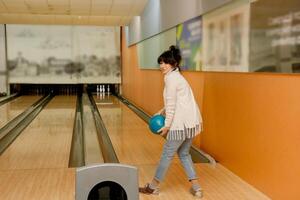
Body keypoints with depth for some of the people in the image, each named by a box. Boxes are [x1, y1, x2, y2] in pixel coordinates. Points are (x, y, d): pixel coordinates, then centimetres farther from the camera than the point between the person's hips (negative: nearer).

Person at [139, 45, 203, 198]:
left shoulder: (170, 77, -12)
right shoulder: (177, 76, 17)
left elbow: (172, 103, -16)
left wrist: (167, 125, -13)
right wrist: (162, 111, 15)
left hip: (182, 123, -9)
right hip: (191, 121, 9)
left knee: (167, 154, 4)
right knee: (184, 153, 19)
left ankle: (154, 186, 19)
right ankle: (196, 187, 19)